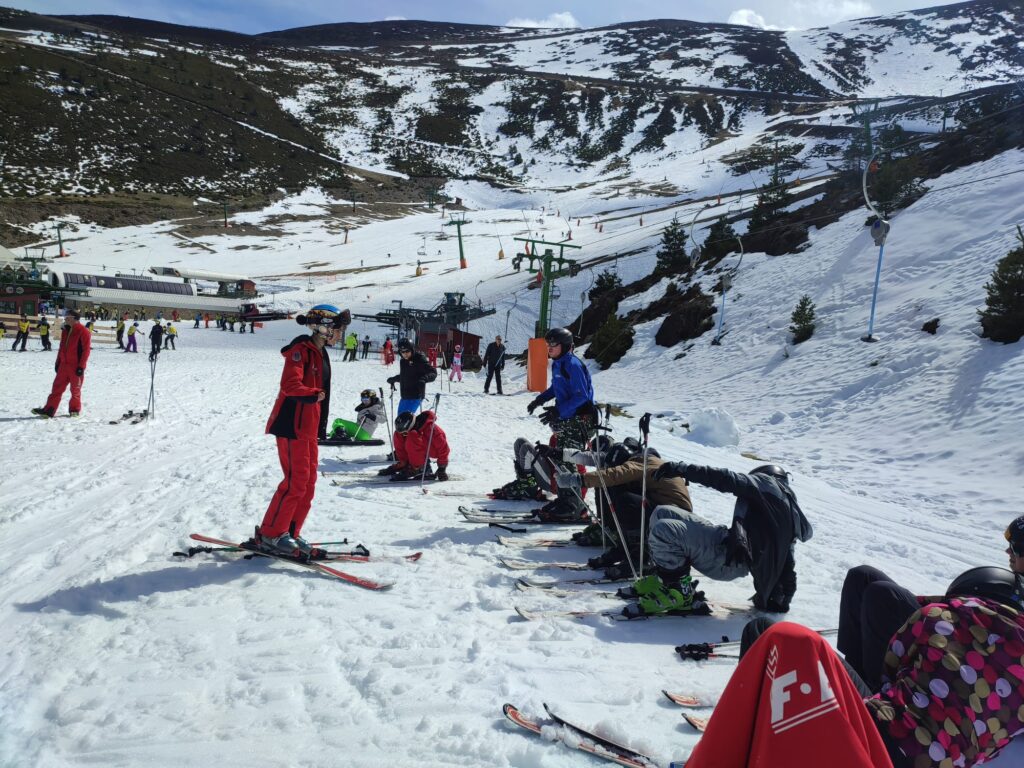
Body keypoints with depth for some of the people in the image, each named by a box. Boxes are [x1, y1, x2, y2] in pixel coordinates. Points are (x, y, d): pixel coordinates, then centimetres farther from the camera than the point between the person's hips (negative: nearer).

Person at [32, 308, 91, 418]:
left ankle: (75, 409, 19)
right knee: (57, 387, 3)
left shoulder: (83, 332, -12)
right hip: (64, 364, 7)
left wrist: (81, 366, -17)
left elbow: (86, 349, -15)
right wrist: (58, 362, 16)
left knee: (75, 389, 5)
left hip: (76, 366, -7)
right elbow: (61, 348, 19)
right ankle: (49, 410, 3)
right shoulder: (66, 331, 13)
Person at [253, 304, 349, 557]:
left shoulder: (320, 353, 17)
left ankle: (289, 534, 17)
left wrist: (321, 426, 19)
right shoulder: (301, 350, -13)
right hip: (292, 425, -10)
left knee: (308, 482, 10)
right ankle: (269, 535, 2)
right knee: (296, 481, -9)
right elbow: (290, 385, -27)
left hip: (308, 427, 10)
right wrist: (315, 394, -17)